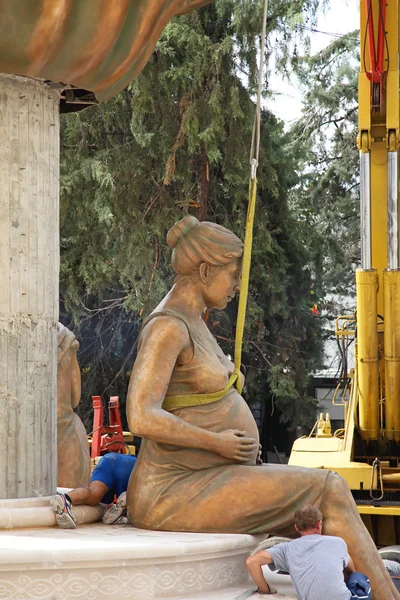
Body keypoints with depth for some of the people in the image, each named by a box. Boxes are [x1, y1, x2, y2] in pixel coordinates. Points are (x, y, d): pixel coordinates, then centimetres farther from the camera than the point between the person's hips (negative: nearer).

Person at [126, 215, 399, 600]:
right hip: (175, 498, -10)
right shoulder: (166, 327, -17)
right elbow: (141, 420, -27)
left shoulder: (190, 323, 16)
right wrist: (217, 443, -15)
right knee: (328, 491, -10)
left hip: (194, 486, 10)